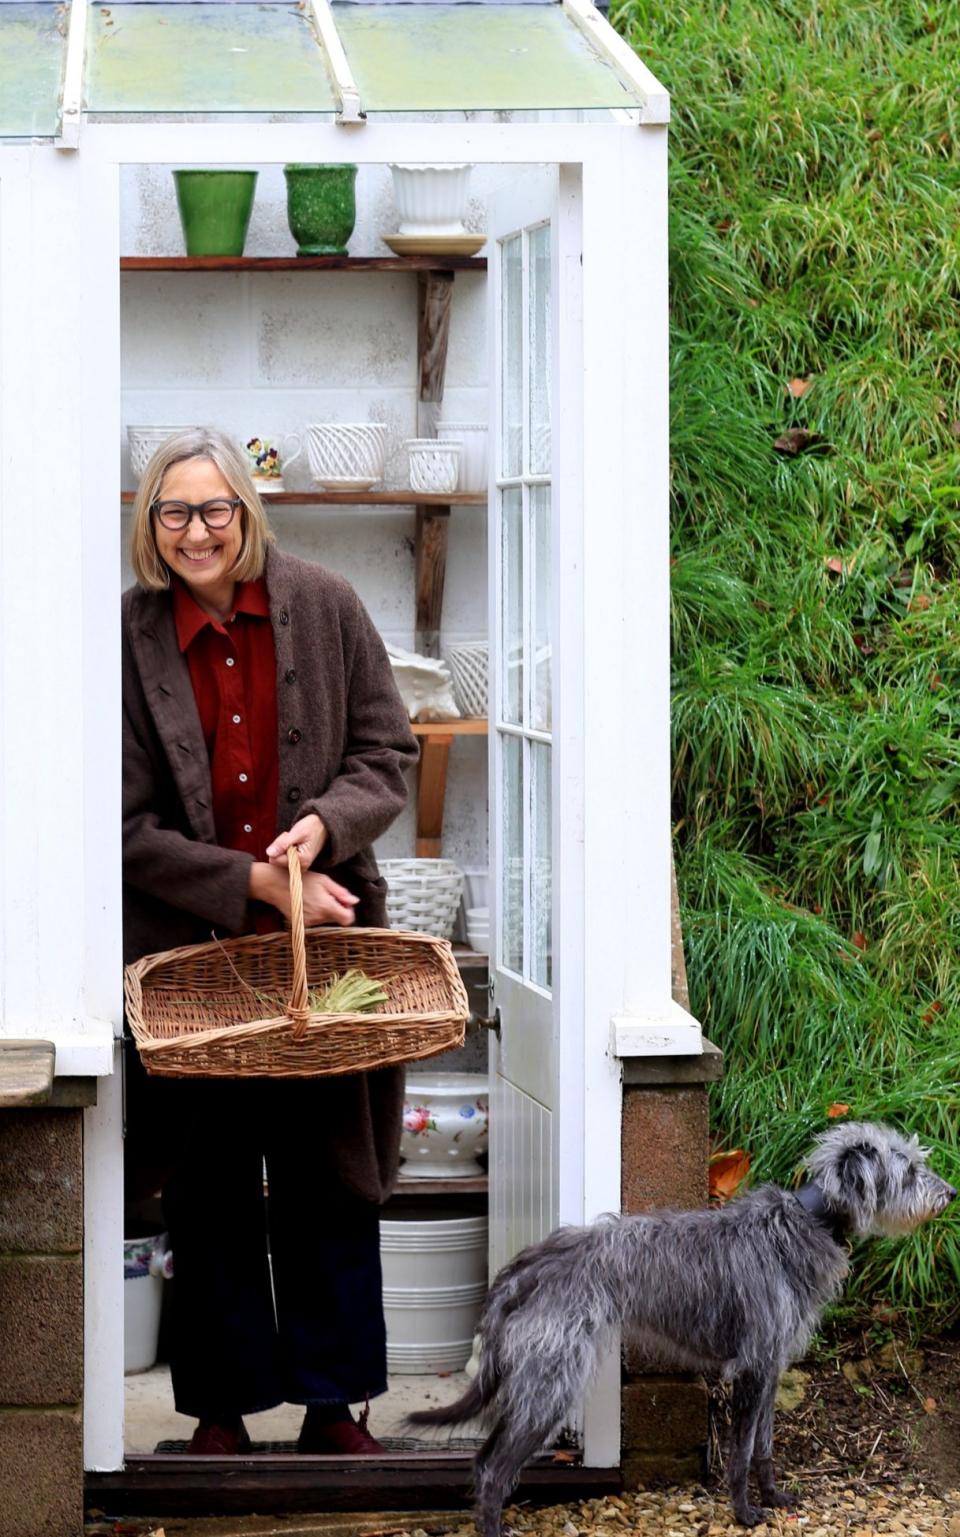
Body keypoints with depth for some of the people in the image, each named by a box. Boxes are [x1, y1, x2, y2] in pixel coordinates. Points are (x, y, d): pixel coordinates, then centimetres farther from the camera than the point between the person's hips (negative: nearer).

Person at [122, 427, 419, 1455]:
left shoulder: (324, 607, -1)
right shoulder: (128, 638, -7)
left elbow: (387, 754, 4)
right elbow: (128, 827, -7)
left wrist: (324, 824, -16)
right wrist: (253, 881, -16)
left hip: (323, 940, 1)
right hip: (190, 946, -1)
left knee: (329, 1178, 6)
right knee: (210, 1188, 6)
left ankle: (333, 1400, 17)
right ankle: (221, 1404, 17)